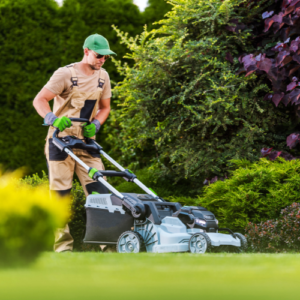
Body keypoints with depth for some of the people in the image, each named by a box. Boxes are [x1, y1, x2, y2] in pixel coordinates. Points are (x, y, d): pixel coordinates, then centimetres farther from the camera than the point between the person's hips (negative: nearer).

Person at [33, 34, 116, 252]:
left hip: (86, 141, 5)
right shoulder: (66, 74, -10)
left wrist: (95, 124, -2)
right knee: (60, 193, -3)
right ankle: (62, 246, 1)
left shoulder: (102, 77, 9)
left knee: (99, 189, -5)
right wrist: (53, 119, -33)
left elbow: (105, 107, 19)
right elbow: (39, 100, -14)